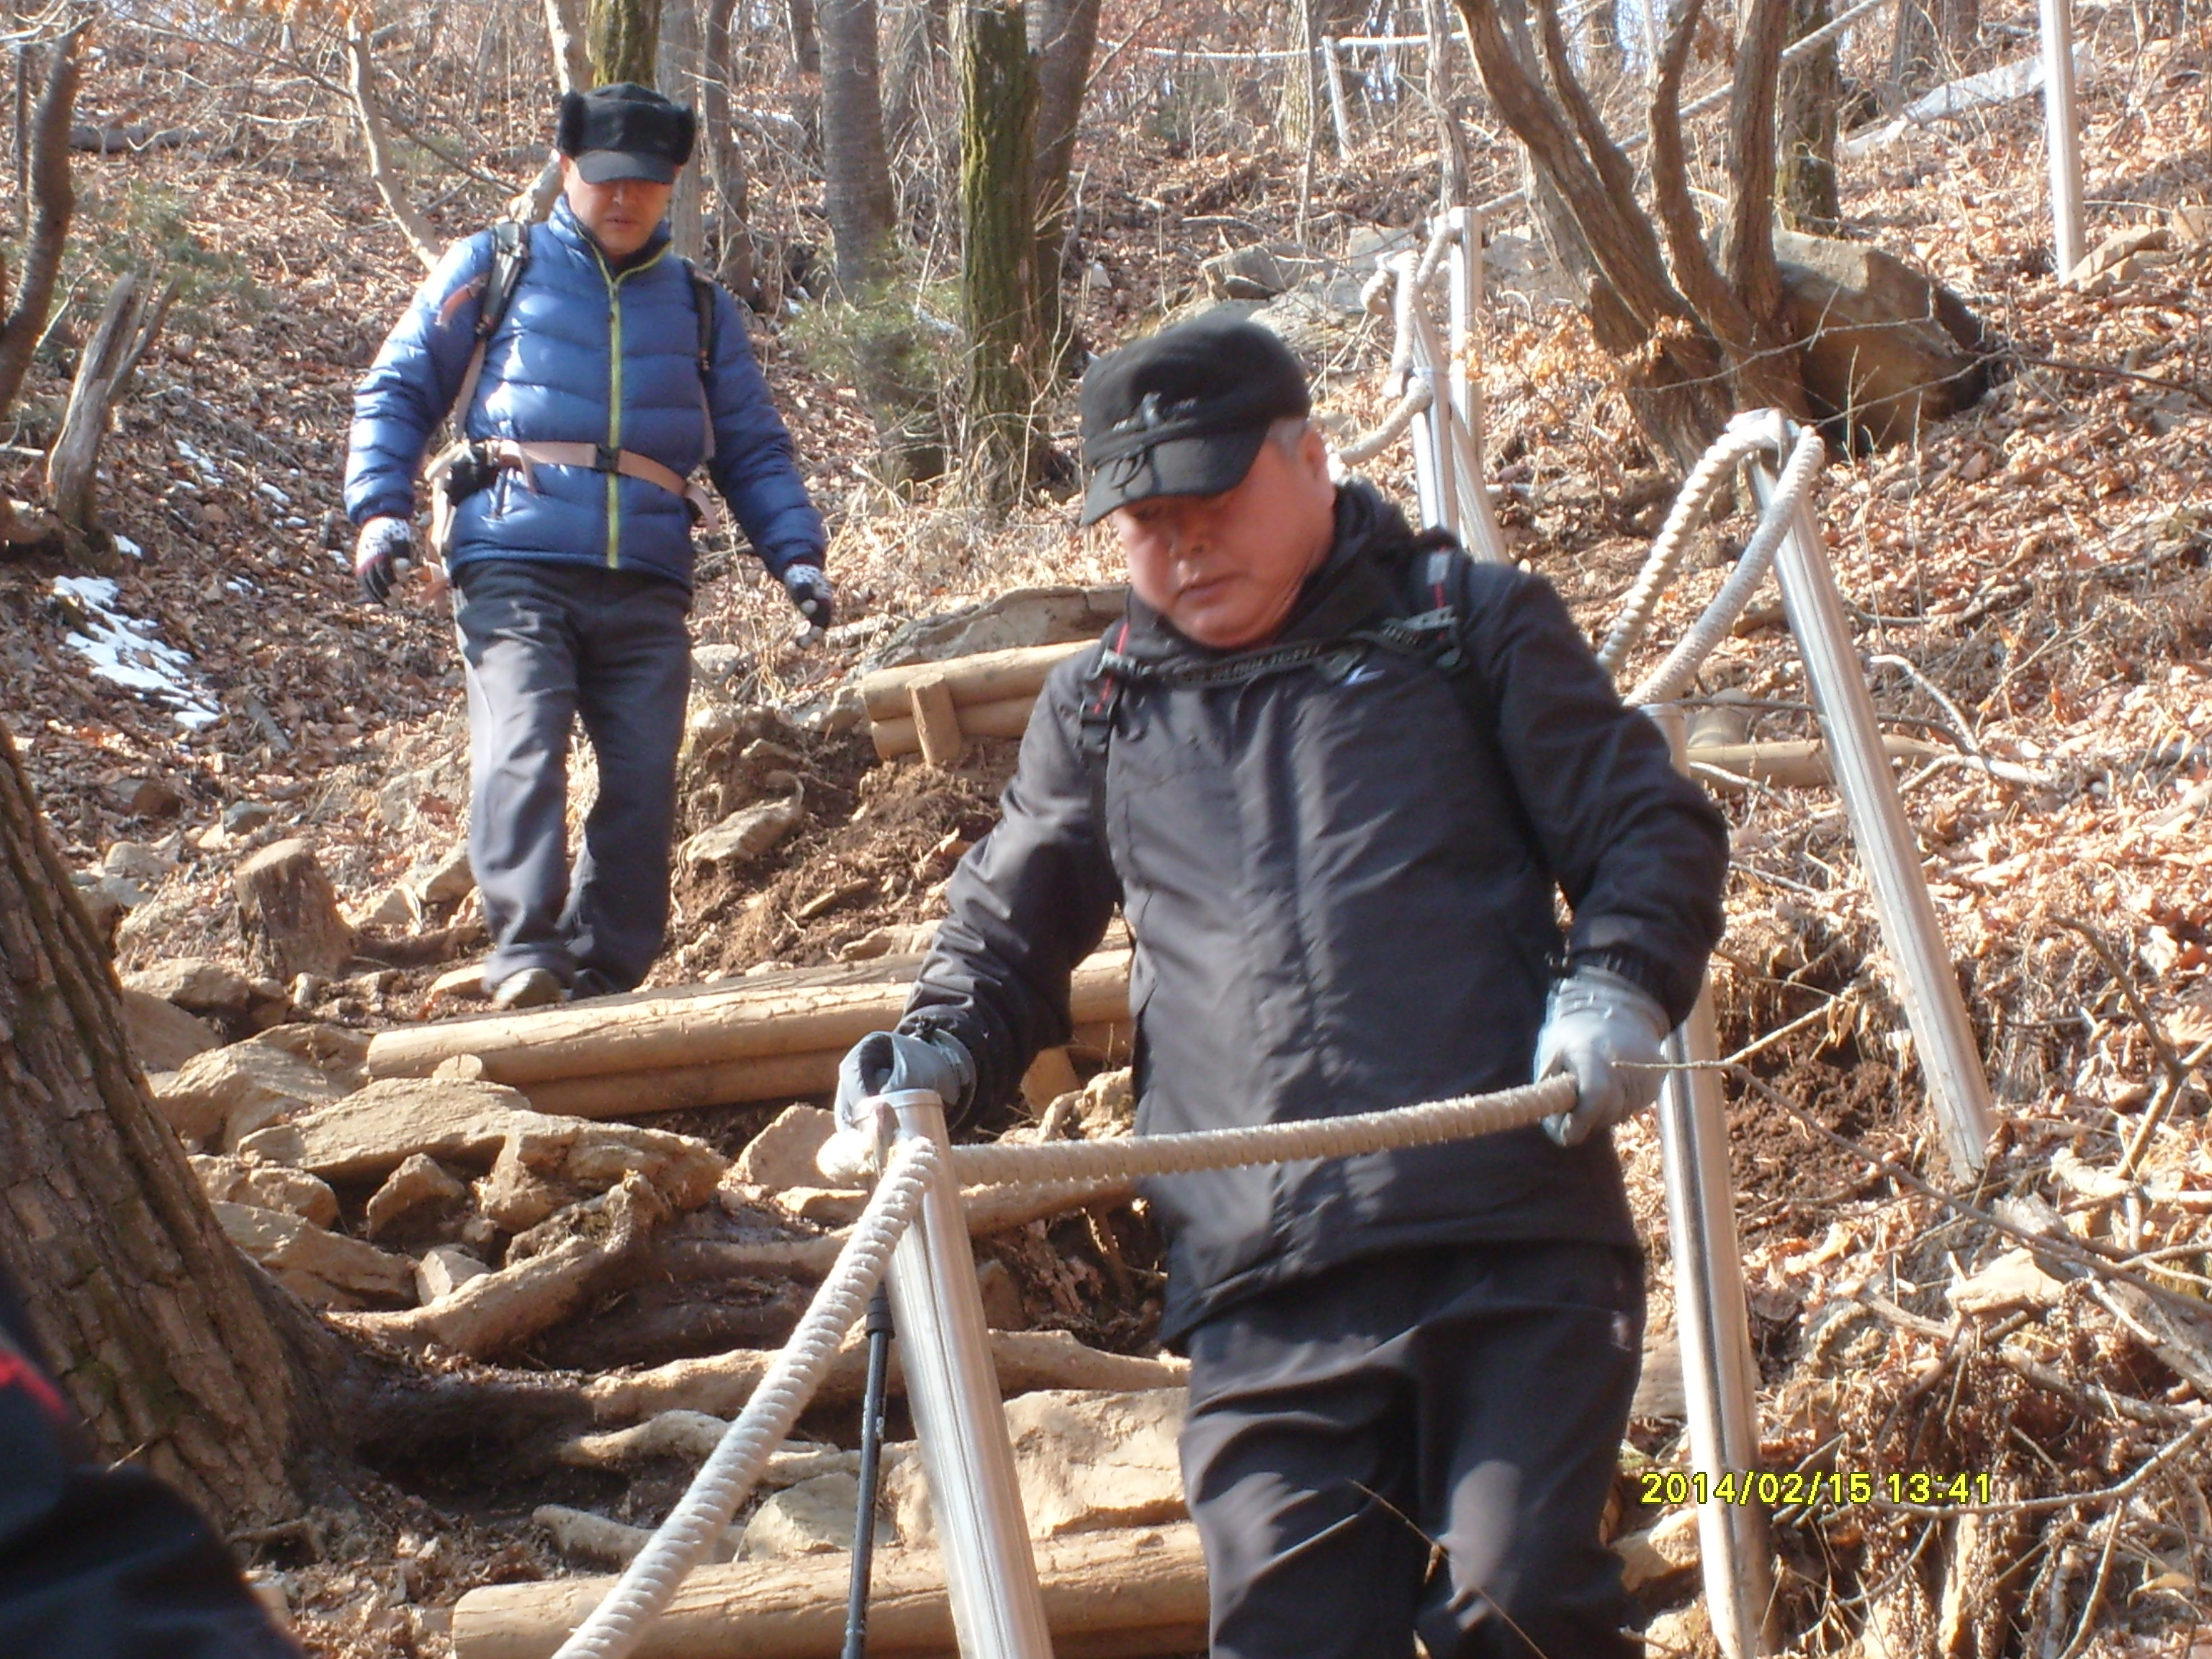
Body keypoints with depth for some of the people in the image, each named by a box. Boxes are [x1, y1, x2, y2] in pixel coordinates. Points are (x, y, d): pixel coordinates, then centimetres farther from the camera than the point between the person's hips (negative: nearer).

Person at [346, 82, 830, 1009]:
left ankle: (604, 975, 3)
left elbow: (754, 451, 24)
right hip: (515, 566, -3)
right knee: (521, 751, -20)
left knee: (644, 781, -5)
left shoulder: (699, 308, 23)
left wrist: (796, 554, 8)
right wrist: (379, 509, -3)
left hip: (647, 590, 3)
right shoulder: (493, 271, 15)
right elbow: (396, 391, 13)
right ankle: (525, 955, -25)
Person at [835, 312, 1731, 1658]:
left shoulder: (1470, 624, 12)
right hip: (1264, 1291, 3)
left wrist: (1618, 988, -10)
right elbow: (1010, 927, 31)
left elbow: (1653, 830, 10)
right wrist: (943, 1048, 9)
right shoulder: (1098, 711, 21)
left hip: (1517, 1241, -2)